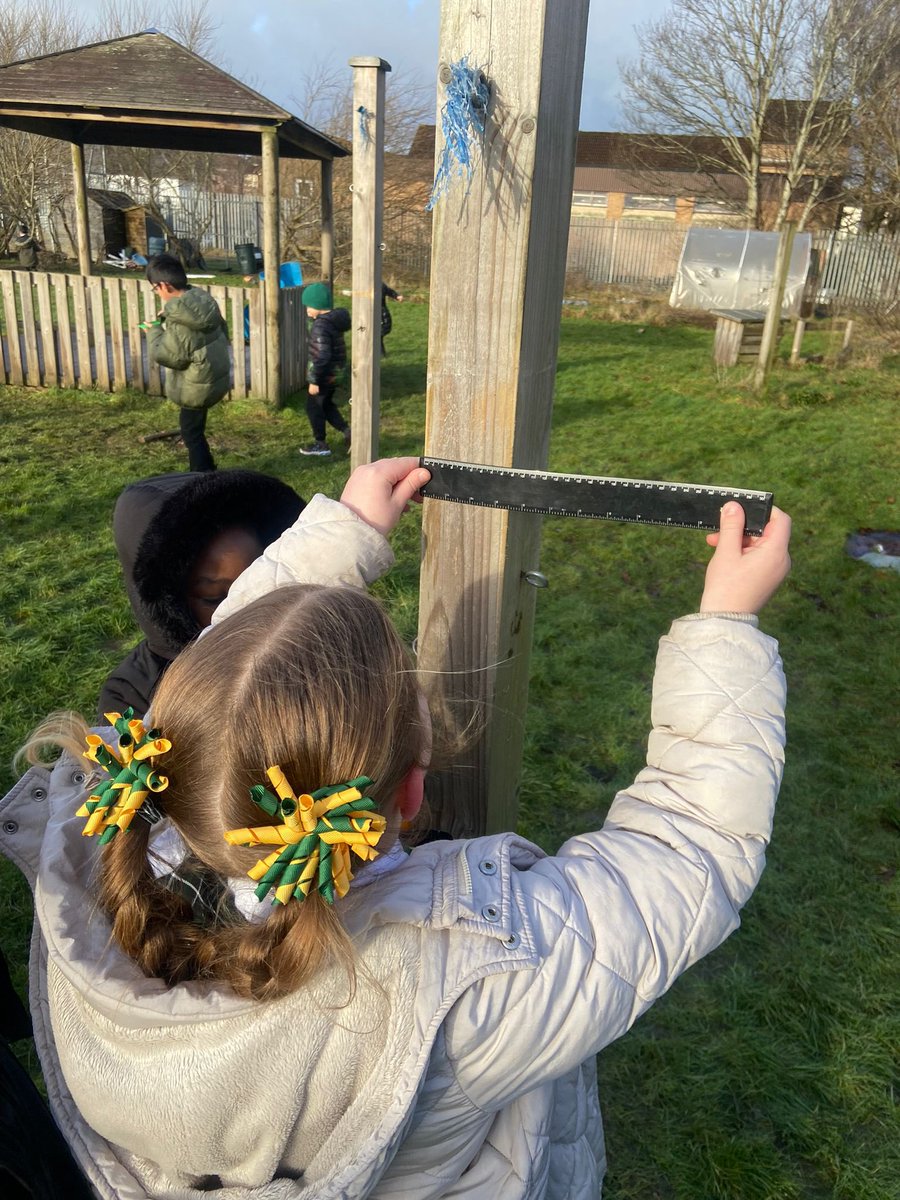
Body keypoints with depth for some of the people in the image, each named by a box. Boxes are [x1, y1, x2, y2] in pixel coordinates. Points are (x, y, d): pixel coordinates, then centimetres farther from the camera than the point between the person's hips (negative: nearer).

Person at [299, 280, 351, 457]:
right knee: (326, 404, 22)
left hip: (325, 374, -9)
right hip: (335, 372, 9)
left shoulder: (321, 325, -24)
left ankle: (320, 444, 17)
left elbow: (322, 356, -27)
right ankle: (347, 432, 16)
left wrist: (314, 380, -22)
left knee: (313, 407, 6)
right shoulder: (334, 319, 5)